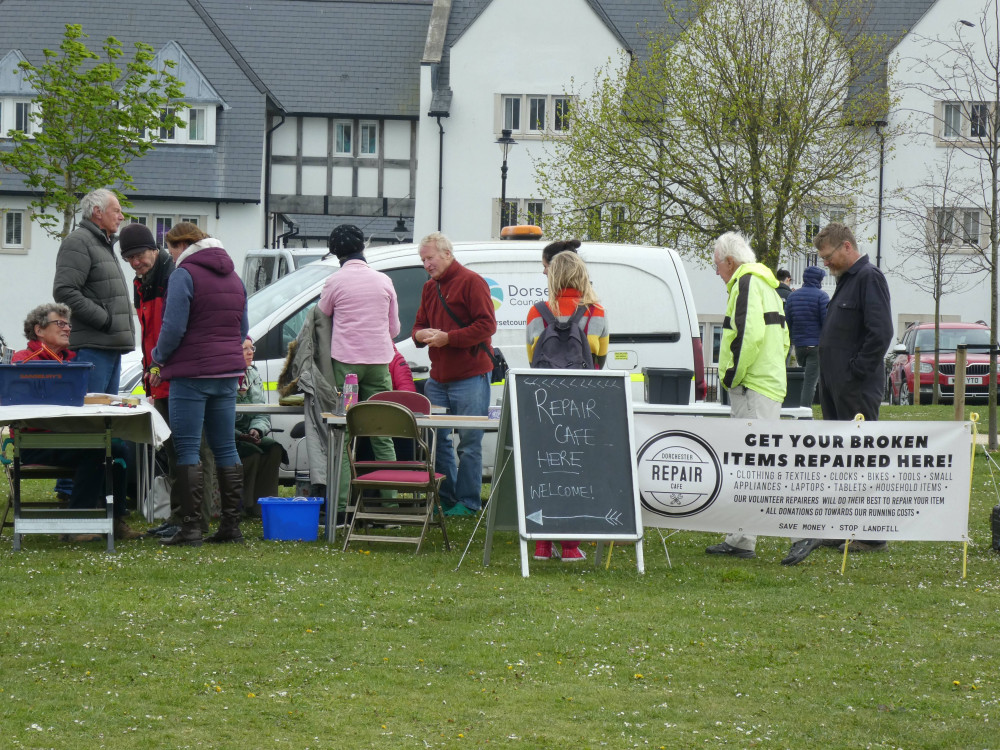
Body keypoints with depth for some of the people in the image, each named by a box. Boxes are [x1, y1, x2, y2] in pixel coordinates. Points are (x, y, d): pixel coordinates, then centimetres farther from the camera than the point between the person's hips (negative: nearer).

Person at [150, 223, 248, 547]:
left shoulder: (184, 274, -9)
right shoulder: (233, 277, 16)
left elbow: (174, 328, -15)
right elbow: (242, 329, 20)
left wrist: (158, 362, -1)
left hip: (191, 374, -7)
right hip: (227, 374, 7)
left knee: (187, 449, -4)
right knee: (225, 448, 11)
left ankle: (191, 527, -8)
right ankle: (231, 525, 11)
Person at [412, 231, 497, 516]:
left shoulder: (471, 282, -7)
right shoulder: (430, 288, 17)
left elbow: (487, 325, -13)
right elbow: (419, 325, 24)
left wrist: (448, 338, -18)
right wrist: (421, 335, -2)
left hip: (470, 378, -8)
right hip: (438, 379, 8)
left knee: (469, 443, -4)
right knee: (436, 438, 6)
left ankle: (468, 502, 1)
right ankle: (445, 499, 15)